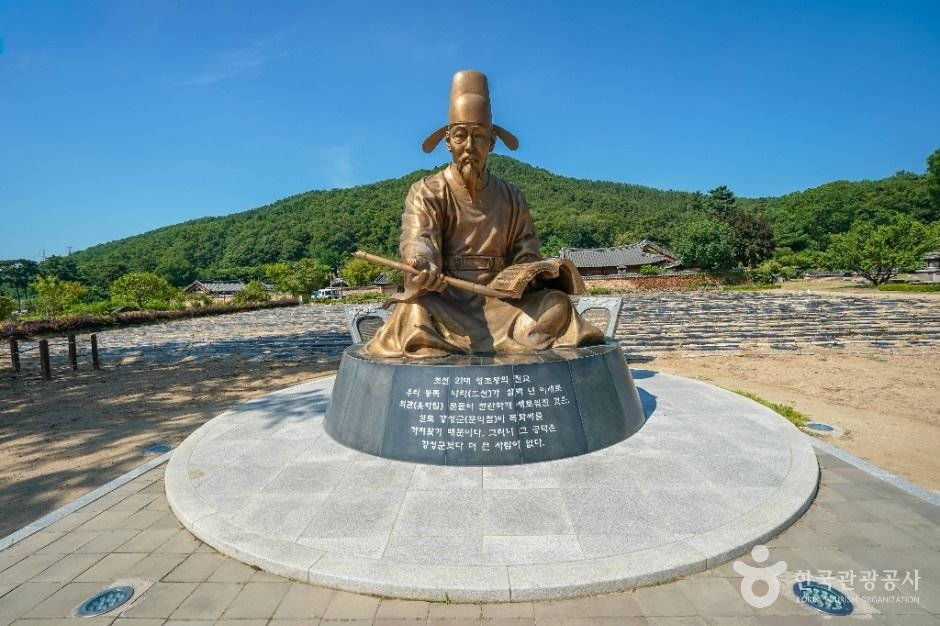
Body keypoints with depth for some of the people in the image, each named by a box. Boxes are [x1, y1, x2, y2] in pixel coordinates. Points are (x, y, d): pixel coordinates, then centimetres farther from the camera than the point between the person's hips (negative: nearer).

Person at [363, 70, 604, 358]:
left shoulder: (511, 197, 12)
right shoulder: (426, 192, 2)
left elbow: (526, 255, 9)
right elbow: (417, 240, -17)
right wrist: (423, 265, -41)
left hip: (500, 302, 4)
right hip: (443, 303, -3)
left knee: (556, 304, -22)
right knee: (414, 311, -35)